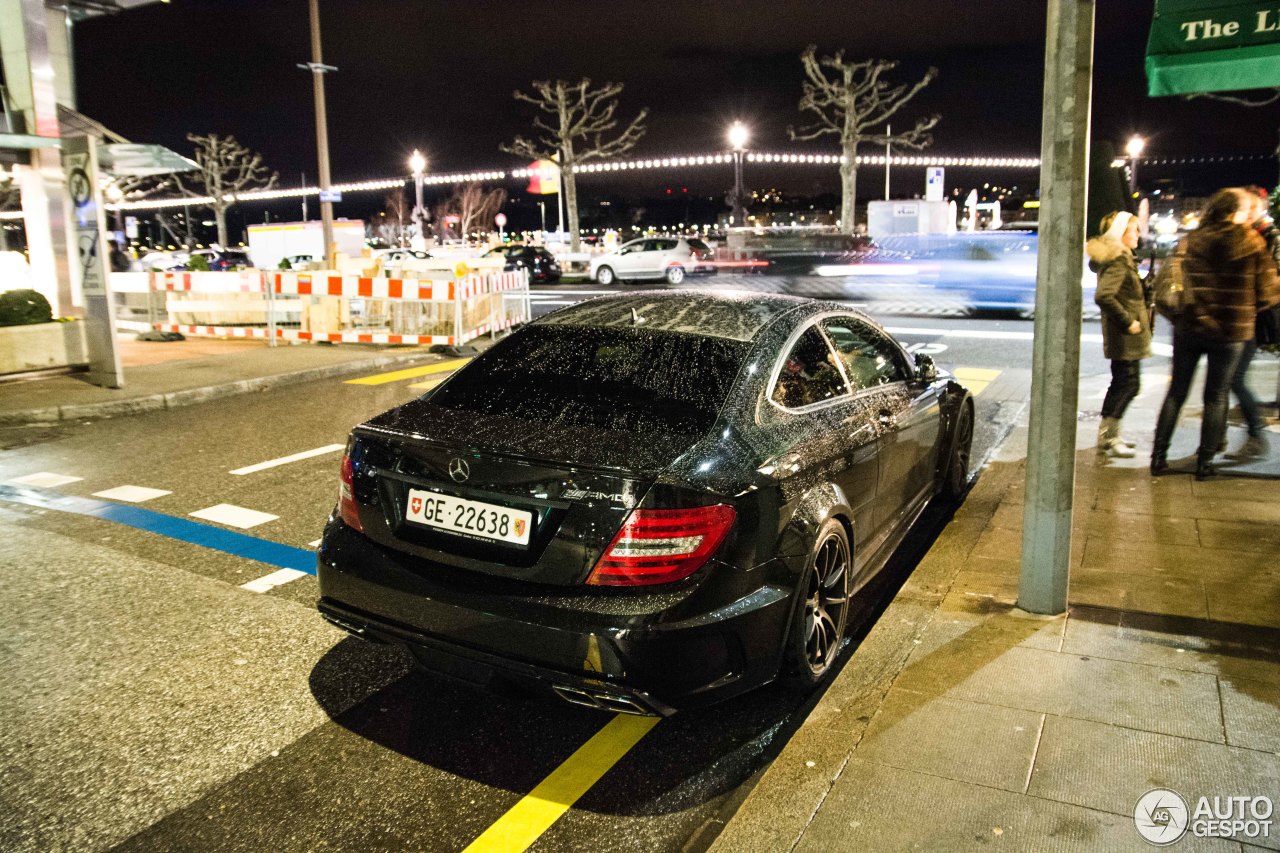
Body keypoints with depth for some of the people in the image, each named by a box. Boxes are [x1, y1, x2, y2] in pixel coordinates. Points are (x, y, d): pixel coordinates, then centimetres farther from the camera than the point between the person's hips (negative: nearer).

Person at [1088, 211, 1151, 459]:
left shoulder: (1121, 258, 13)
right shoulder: (1118, 261, -19)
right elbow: (1103, 296, -31)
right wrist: (1128, 321, -24)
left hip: (1124, 336, 10)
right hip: (1125, 336, -10)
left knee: (1121, 383, 16)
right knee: (1128, 384, -6)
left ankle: (1110, 434, 22)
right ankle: (1107, 438, -2)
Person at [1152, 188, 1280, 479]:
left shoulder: (1191, 241, 0)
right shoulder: (1251, 242, -5)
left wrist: (1180, 314, 12)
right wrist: (1247, 309, 14)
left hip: (1189, 327, 2)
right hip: (1231, 331, -2)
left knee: (1176, 393, 10)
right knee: (1216, 397, 8)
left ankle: (1159, 456, 8)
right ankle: (1205, 461, 11)